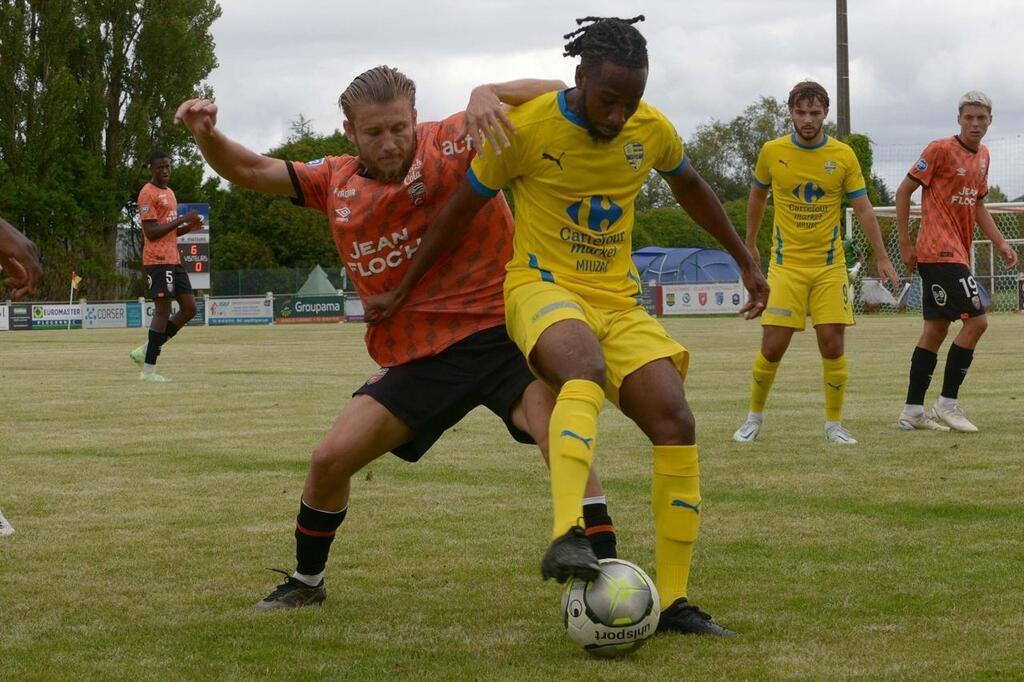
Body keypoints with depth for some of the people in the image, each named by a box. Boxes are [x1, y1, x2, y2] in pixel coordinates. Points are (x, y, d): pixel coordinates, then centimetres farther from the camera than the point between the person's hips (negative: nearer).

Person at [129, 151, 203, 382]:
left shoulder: (169, 192, 20)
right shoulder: (148, 194, -9)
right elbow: (151, 232, -17)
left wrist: (189, 227, 7)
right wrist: (182, 219, -17)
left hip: (173, 260, 9)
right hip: (157, 260, -9)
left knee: (189, 308, 5)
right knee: (163, 310, -9)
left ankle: (146, 351, 11)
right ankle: (149, 369, -4)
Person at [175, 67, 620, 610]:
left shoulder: (454, 143, -8)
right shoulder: (336, 182, 6)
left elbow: (551, 96, -14)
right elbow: (248, 170, 15)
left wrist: (488, 93, -34)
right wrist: (205, 134, -6)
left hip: (501, 333, -4)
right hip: (419, 357, 5)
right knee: (329, 459, 1)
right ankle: (306, 581, 26)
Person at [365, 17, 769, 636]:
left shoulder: (653, 130, 0)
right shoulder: (525, 126, -13)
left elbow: (690, 187, 23)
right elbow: (461, 210, 0)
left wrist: (745, 260, 27)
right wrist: (405, 291, 9)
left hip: (618, 300, 5)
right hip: (542, 285, -5)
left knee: (677, 422, -15)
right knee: (587, 369, -39)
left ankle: (674, 602, -8)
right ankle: (567, 535, -55)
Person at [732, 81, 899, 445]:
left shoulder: (843, 156, -3)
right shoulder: (772, 152, -2)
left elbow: (863, 209, 2)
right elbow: (757, 196, 15)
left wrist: (882, 258, -2)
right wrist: (750, 244, 21)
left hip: (830, 266, 0)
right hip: (786, 265, 0)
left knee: (833, 345, -5)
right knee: (772, 347, -4)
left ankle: (834, 424, 9)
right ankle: (754, 417, 16)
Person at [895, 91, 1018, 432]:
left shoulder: (982, 155, 14)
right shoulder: (940, 150, -11)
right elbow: (903, 192, -8)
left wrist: (1000, 242, 12)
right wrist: (905, 243, -8)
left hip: (957, 254, 9)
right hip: (939, 253, -9)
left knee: (936, 329, 10)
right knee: (976, 320, -13)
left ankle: (913, 411, 14)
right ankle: (947, 404, -6)